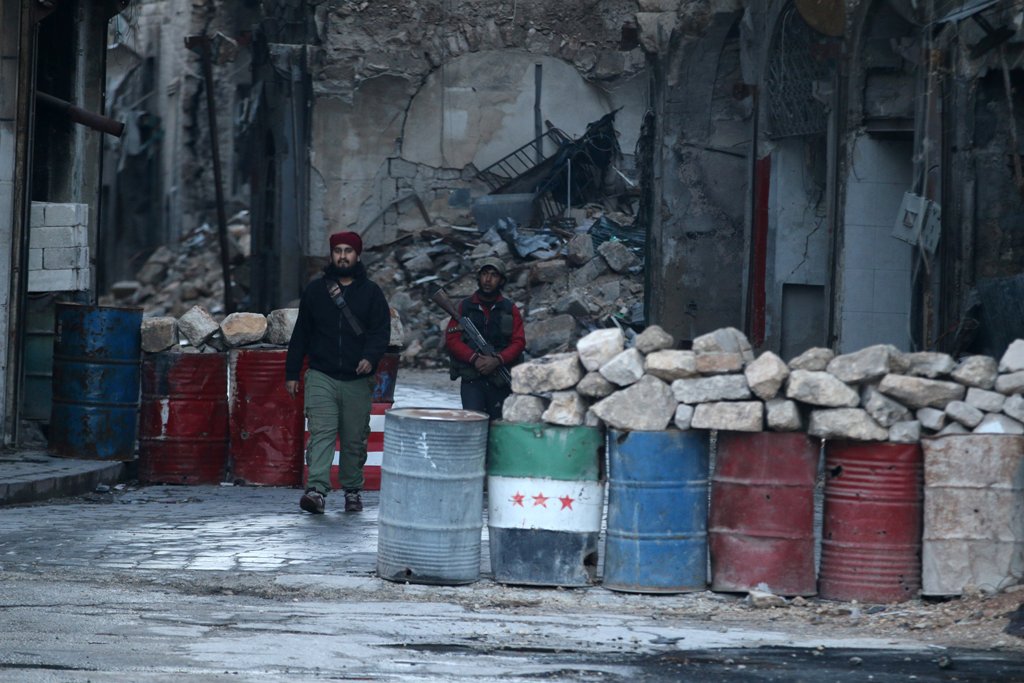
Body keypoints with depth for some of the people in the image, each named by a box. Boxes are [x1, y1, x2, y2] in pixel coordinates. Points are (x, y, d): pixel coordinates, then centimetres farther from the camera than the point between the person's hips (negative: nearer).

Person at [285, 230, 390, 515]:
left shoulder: (371, 292, 6)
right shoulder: (315, 290, 9)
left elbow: (381, 331, -1)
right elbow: (300, 334, 12)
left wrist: (371, 357, -21)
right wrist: (292, 372, 9)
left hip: (358, 380, 1)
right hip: (321, 377, -1)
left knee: (355, 439, 7)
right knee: (321, 433, -14)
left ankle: (352, 489, 21)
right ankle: (317, 489, -24)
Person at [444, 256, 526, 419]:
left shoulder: (510, 310, 9)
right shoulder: (464, 307, 7)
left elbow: (518, 342, 1)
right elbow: (451, 340, 0)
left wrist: (497, 360, -16)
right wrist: (474, 358, -15)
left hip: (501, 382, 2)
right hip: (472, 381, -2)